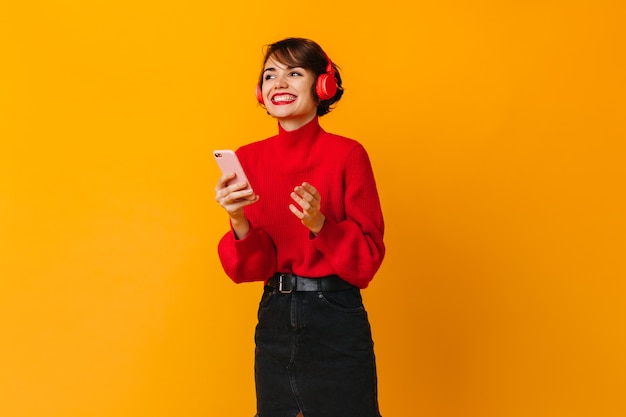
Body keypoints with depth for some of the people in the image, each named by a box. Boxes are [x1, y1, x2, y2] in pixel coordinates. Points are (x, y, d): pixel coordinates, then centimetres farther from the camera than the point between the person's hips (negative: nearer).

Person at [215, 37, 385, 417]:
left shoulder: (348, 154, -10)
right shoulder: (249, 159, 1)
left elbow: (368, 258, -9)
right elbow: (248, 268, -2)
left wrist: (320, 224, -25)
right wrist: (239, 223, -21)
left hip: (337, 320, -4)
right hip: (274, 318, 4)